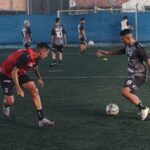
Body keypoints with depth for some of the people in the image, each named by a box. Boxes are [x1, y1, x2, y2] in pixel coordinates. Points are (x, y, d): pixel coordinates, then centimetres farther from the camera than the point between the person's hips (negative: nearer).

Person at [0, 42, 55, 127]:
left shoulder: (36, 56, -10)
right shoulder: (25, 56, -37)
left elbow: (35, 67, 16)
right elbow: (14, 72, -34)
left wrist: (39, 78, 23)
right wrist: (18, 89, -34)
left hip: (20, 74, 7)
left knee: (35, 91, -12)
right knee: (10, 102, -5)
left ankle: (41, 120, -11)